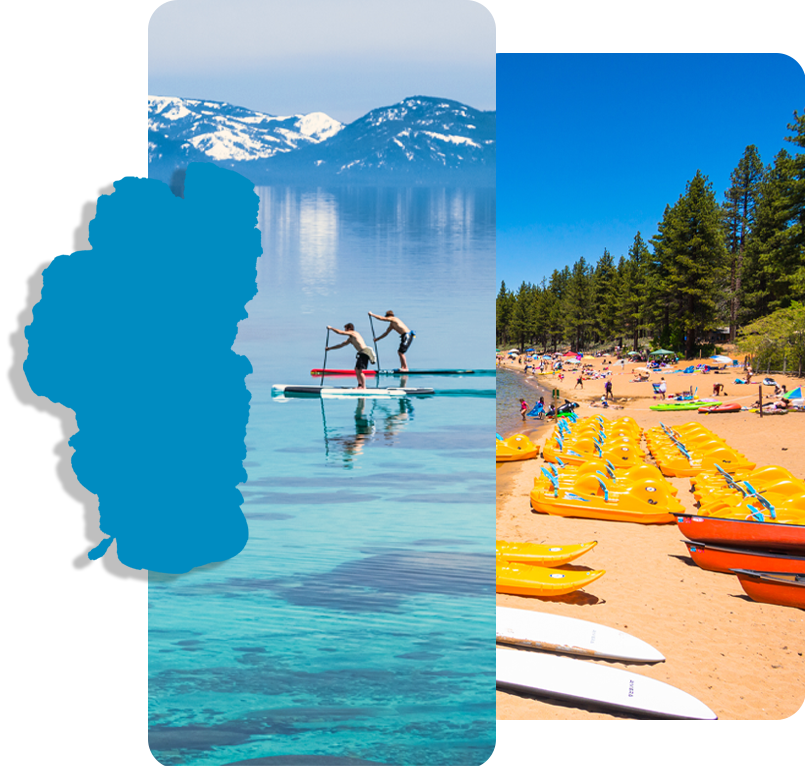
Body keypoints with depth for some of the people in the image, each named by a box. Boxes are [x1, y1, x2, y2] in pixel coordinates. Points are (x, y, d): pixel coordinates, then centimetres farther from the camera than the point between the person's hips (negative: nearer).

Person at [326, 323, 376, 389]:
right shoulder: (350, 339, 25)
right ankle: (360, 385, 18)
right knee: (357, 369, 17)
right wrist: (329, 348, 37)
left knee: (360, 370, -13)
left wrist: (331, 328, 13)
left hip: (365, 351, -11)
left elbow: (340, 332, -2)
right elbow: (341, 345, 33)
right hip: (362, 353, 11)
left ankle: (364, 387, -13)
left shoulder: (353, 333, -1)